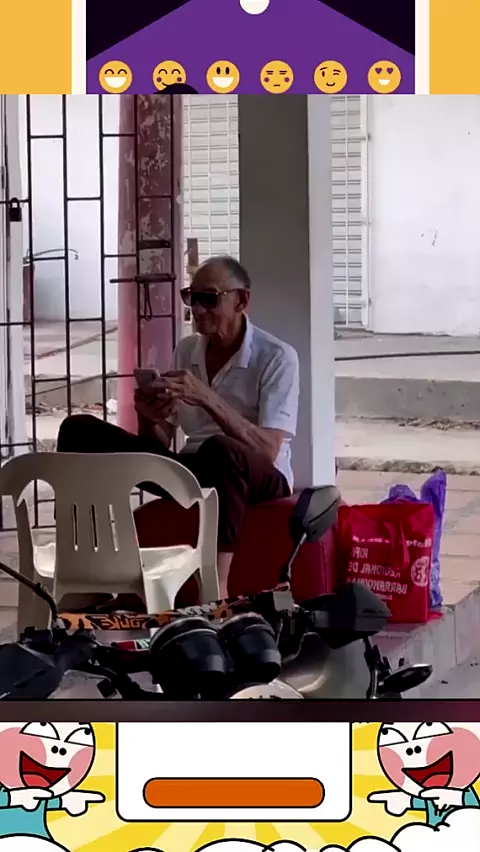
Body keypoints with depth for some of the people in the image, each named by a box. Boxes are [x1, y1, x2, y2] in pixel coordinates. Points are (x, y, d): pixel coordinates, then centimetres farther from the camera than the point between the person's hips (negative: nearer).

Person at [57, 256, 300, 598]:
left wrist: (207, 398, -31)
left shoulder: (277, 357, -10)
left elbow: (268, 451, -21)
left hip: (260, 479, -6)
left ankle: (217, 587, -44)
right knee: (80, 430, -7)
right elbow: (160, 444, 8)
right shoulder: (186, 351, 8)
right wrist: (150, 419, -16)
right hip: (194, 471, 6)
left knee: (220, 450, -43)